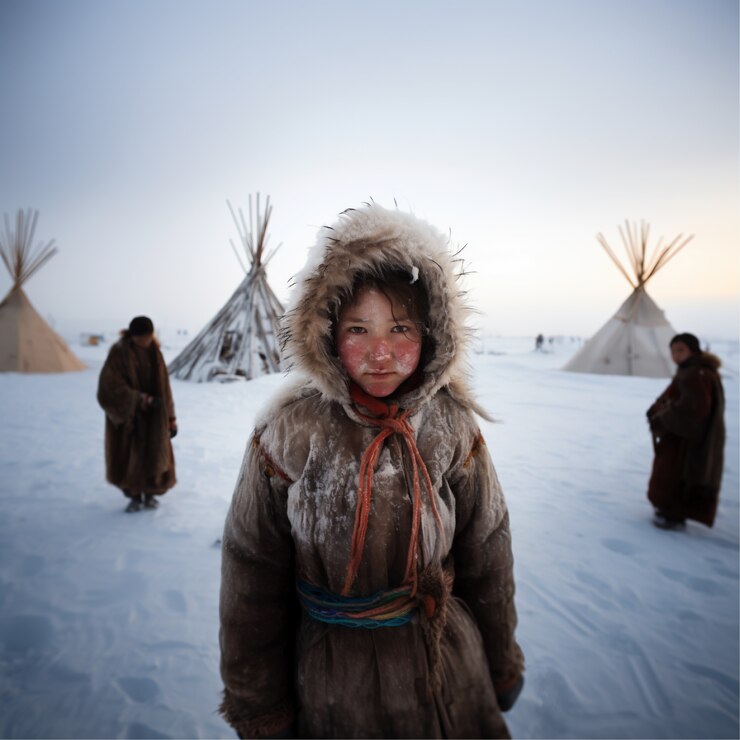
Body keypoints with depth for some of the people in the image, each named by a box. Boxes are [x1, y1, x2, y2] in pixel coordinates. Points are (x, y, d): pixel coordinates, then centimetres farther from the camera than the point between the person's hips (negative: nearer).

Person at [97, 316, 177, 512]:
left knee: (155, 454, 4)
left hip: (153, 414, 3)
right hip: (127, 414, -3)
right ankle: (135, 496, 21)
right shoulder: (119, 352, -12)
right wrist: (139, 399, -26)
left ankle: (149, 494, 22)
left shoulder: (154, 351, 1)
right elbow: (109, 385, -18)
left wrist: (170, 416, 3)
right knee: (129, 456, 2)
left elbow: (163, 384, 4)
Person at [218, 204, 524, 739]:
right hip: (333, 681, -1)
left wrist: (502, 666, 9)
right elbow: (253, 584, -10)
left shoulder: (452, 427, -13)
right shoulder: (289, 434, -19)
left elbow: (487, 561, -1)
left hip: (450, 675, 2)